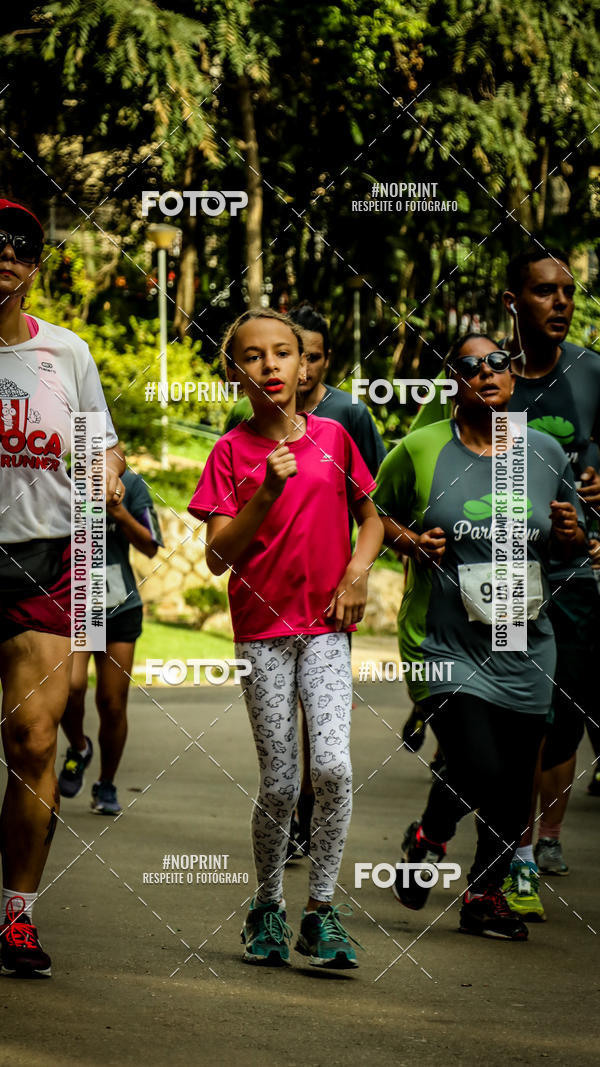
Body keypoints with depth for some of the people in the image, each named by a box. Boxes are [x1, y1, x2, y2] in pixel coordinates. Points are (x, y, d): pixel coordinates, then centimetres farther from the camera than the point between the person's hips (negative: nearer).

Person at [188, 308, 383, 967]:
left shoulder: (332, 437, 4)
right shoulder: (232, 452, -1)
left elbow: (371, 518, 17)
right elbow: (217, 557, -6)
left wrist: (357, 572, -1)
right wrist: (266, 493, -17)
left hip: (326, 627, 1)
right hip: (261, 626, -1)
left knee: (332, 766, -16)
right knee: (279, 784, 0)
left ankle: (320, 913, -4)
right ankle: (267, 908, 22)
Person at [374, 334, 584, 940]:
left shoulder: (546, 453, 7)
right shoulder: (419, 451, -3)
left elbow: (568, 542, 18)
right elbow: (376, 513, 10)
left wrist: (569, 536, -5)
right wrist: (407, 541, -9)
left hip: (524, 650, 4)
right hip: (445, 646, -4)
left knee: (514, 785, 5)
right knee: (477, 770, -16)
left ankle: (485, 895, 27)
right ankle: (427, 838, 18)